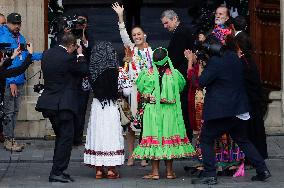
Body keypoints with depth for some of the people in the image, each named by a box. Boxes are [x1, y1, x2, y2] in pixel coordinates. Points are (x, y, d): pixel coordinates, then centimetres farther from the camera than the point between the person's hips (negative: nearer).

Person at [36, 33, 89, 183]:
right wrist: (80, 55, 8)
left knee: (61, 137, 18)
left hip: (49, 103, 8)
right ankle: (57, 172, -7)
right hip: (64, 104, -8)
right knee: (66, 137, -3)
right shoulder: (68, 58, -16)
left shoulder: (47, 54, 6)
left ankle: (57, 170, 21)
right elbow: (85, 71, -7)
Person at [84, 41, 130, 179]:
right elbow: (126, 91, -10)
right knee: (111, 135, 6)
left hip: (96, 107, 2)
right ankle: (111, 169, 7)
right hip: (112, 109, -2)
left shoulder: (91, 71, -5)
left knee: (97, 134, 9)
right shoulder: (117, 72, -12)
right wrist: (126, 77, 5)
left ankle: (98, 169, 10)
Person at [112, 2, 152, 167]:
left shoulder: (151, 52, 8)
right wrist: (120, 16, -18)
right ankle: (131, 156, 4)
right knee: (131, 122, -2)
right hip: (133, 87, 0)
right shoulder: (131, 48, 6)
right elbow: (124, 34, -7)